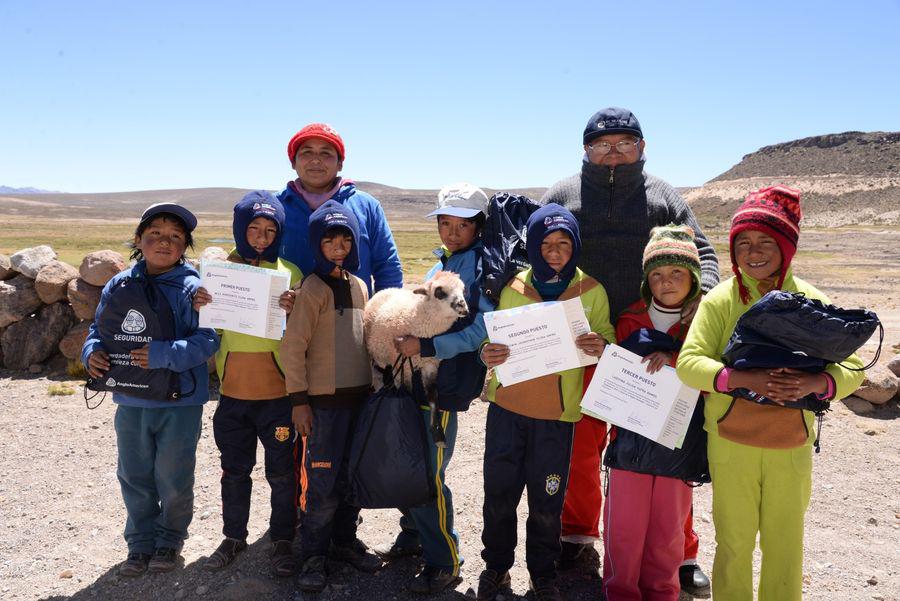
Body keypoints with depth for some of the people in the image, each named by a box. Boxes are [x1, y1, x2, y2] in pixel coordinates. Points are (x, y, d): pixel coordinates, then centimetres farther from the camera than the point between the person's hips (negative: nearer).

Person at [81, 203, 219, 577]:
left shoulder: (192, 288, -13)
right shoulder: (118, 286, 3)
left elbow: (207, 340, -19)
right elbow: (99, 329, 12)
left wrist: (164, 354, -28)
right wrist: (92, 352, -8)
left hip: (179, 402, -4)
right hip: (131, 402, 5)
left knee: (173, 478, 10)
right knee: (134, 477, 16)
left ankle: (169, 540, 32)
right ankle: (141, 543, 34)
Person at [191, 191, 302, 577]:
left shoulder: (289, 273, -2)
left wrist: (294, 312, -22)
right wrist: (198, 307, -11)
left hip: (277, 390, -2)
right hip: (233, 389, 2)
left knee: (282, 472, 7)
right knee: (234, 470, 15)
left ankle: (282, 540, 23)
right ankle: (234, 537, 31)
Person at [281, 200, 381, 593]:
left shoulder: (358, 286, 9)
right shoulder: (313, 288, -10)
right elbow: (293, 347, -12)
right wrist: (298, 400, -13)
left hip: (359, 396, 6)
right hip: (325, 400, -6)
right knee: (324, 482, -1)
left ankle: (345, 541, 30)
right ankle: (314, 555, 14)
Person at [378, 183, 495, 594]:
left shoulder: (483, 264, -9)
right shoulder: (442, 263, 15)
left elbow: (481, 331, -18)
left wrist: (425, 347, -23)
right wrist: (408, 340, 7)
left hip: (447, 382, -8)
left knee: (428, 474, -2)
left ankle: (444, 562, 15)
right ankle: (414, 535, 37)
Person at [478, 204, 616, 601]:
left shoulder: (591, 292, 0)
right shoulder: (513, 288, 2)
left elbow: (607, 340, 2)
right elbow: (496, 336, 8)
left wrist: (601, 347, -22)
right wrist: (487, 355, -15)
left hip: (557, 412, -1)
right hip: (507, 405, 1)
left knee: (547, 501, 8)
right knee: (499, 491, 8)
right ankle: (496, 565, 30)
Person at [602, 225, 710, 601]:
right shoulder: (630, 322, 7)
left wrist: (674, 361, -19)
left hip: (680, 445, -1)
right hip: (632, 443, 1)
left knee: (667, 530, 10)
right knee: (624, 527, 7)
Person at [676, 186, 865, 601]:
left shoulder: (811, 302, -1)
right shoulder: (719, 301, -5)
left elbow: (852, 369, -3)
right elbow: (689, 363, -12)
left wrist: (814, 383, -24)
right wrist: (743, 378, -28)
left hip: (792, 446, 1)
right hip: (731, 444, -1)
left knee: (785, 546, 13)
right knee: (734, 544, 10)